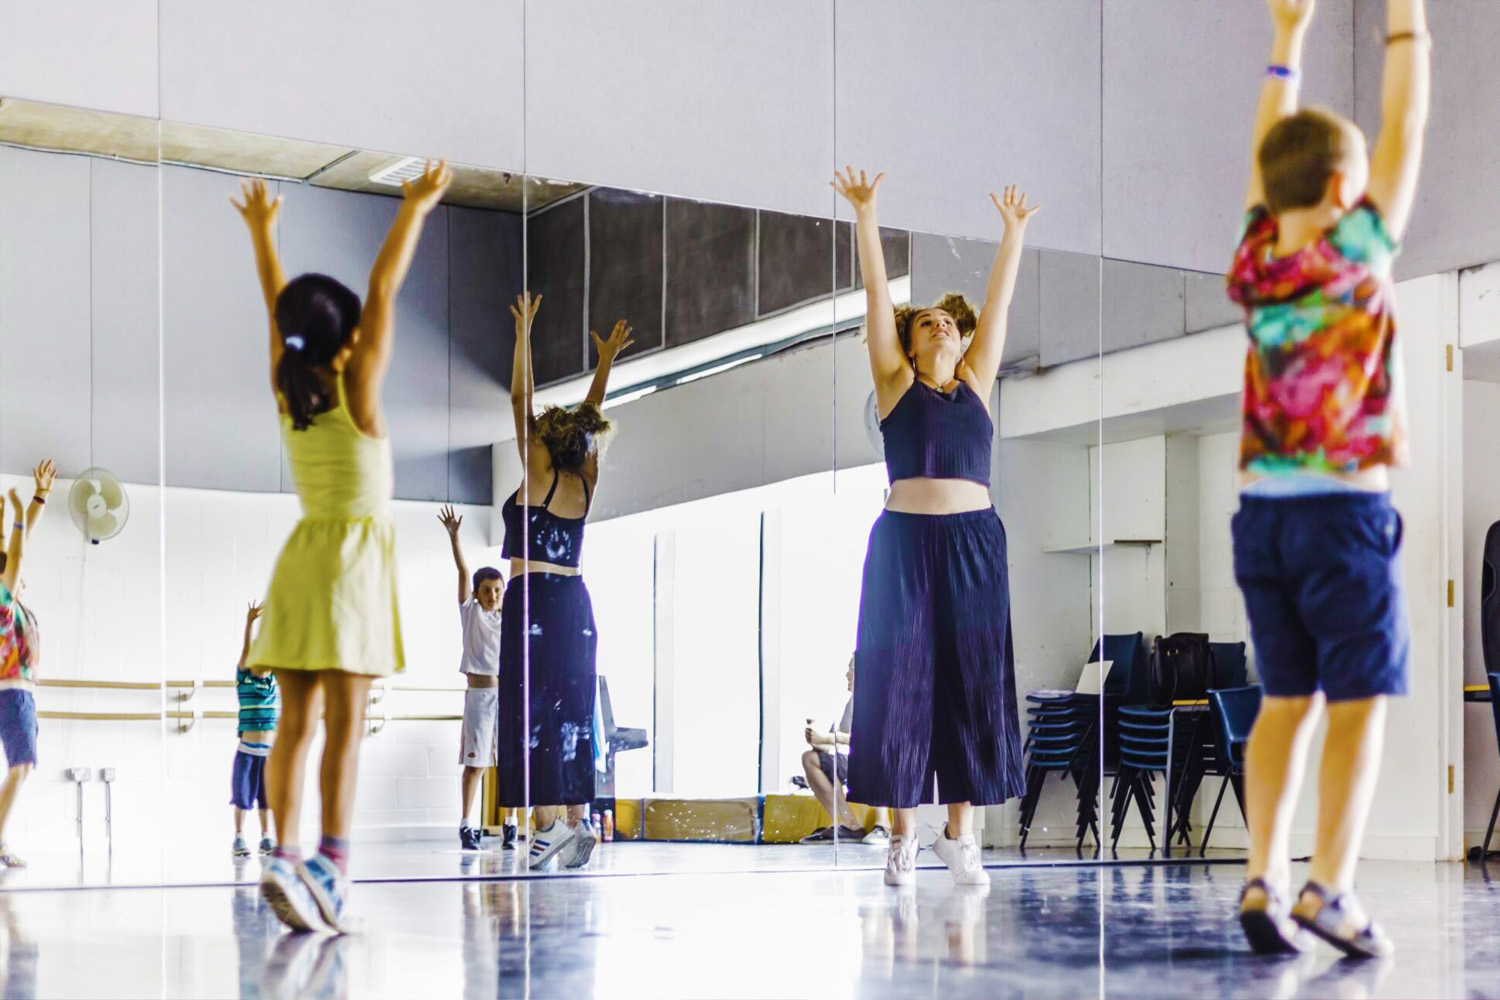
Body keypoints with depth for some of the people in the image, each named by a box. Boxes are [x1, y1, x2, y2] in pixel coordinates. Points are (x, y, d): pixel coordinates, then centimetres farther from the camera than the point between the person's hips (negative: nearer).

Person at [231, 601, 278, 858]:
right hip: (247, 749, -3)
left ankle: (266, 837, 13)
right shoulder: (243, 677, -1)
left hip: (270, 749, 3)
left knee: (266, 794, 8)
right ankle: (239, 837, 5)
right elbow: (246, 651, -13)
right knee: (243, 794, 0)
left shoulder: (275, 679, 8)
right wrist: (249, 623, -24)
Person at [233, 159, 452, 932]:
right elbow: (384, 291, -6)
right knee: (343, 723, -9)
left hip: (301, 558, 6)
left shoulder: (286, 387, 6)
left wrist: (261, 230, 32)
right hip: (352, 557, -6)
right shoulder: (356, 385, -7)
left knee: (296, 723, 3)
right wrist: (413, 211, 1)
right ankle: (330, 867, -14)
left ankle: (284, 857, -4)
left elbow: (277, 304, 19)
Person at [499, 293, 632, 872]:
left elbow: (520, 401, -4)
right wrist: (606, 360, 27)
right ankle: (577, 819, 5)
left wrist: (524, 335, -2)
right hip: (575, 601, 7)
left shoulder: (539, 476, -5)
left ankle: (551, 821, -14)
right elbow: (591, 415, 21)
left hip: (533, 602, -6)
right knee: (572, 710, 8)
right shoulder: (586, 483, 9)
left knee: (532, 708, -7)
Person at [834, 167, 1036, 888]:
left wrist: (1014, 231, 20)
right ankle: (903, 836, 4)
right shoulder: (897, 383, 10)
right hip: (905, 539, -2)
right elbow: (877, 294, 5)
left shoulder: (975, 382, 16)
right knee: (898, 679, -3)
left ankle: (960, 834, 8)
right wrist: (865, 216, 1)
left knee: (973, 681, 1)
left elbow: (999, 301, 18)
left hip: (974, 539, 2)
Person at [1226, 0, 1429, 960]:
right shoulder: (1357, 254, -8)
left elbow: (1271, 154, 19)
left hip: (1262, 512, 6)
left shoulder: (1253, 262, 4)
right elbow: (1405, 127, -2)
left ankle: (1264, 879, 1)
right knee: (1359, 701, -2)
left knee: (1286, 700, 9)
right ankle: (1329, 888, -11)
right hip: (1345, 511, -5)